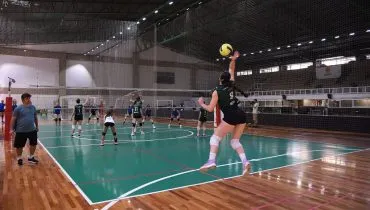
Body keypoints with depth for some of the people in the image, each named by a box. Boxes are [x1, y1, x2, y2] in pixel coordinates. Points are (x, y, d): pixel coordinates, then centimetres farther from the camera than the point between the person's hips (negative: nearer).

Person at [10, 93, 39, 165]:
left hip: (32, 130, 4)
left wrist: (37, 126, 20)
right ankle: (19, 158, 29)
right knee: (19, 146, 7)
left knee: (33, 144, 12)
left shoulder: (33, 107, 4)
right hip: (21, 131, -4)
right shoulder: (18, 108, -9)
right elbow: (13, 119, -6)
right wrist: (11, 129, -8)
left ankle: (31, 157, 30)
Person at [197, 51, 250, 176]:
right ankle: (245, 162, -2)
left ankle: (211, 161, -12)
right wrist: (233, 60, 30)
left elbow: (210, 109, 1)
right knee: (235, 141, 15)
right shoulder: (232, 86, 14)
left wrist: (201, 103, 16)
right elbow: (231, 71, 32)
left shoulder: (217, 91, 1)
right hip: (241, 115, 6)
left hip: (231, 117, -6)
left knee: (215, 138, 3)